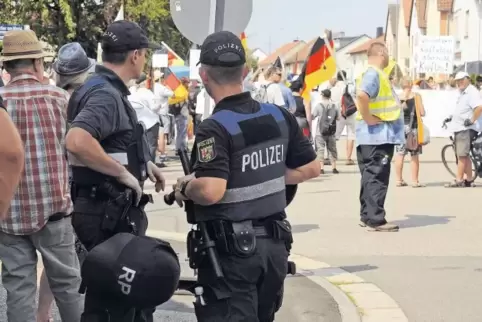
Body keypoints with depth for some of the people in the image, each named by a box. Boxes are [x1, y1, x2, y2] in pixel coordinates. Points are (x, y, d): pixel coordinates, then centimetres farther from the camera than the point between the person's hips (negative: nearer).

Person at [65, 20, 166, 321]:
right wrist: (124, 173, -26)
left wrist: (143, 163, 14)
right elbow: (77, 141, -36)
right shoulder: (106, 94, -20)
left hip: (110, 209, 10)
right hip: (109, 212, -10)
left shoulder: (105, 89, 12)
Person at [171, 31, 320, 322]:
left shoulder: (215, 128, -19)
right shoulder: (279, 116, 1)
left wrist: (184, 188, -10)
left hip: (232, 249, -7)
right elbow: (311, 168, 10)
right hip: (275, 244, 7)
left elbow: (211, 191, -31)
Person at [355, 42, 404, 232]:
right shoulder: (373, 73, -16)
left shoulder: (376, 73, 16)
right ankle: (375, 220, -8)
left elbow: (366, 97, 29)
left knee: (371, 177, 13)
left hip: (377, 135, 10)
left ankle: (367, 216, 18)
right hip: (378, 135, -10)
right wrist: (368, 118, -25)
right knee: (377, 178, -8)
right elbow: (362, 95, -34)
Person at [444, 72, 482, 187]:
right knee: (465, 155, 14)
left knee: (462, 155, -8)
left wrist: (472, 120, -25)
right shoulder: (462, 93, 18)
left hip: (465, 129, -10)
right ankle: (469, 179, 20)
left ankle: (459, 180, -6)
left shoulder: (472, 92, -13)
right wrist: (451, 117, 22)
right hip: (458, 129, 10)